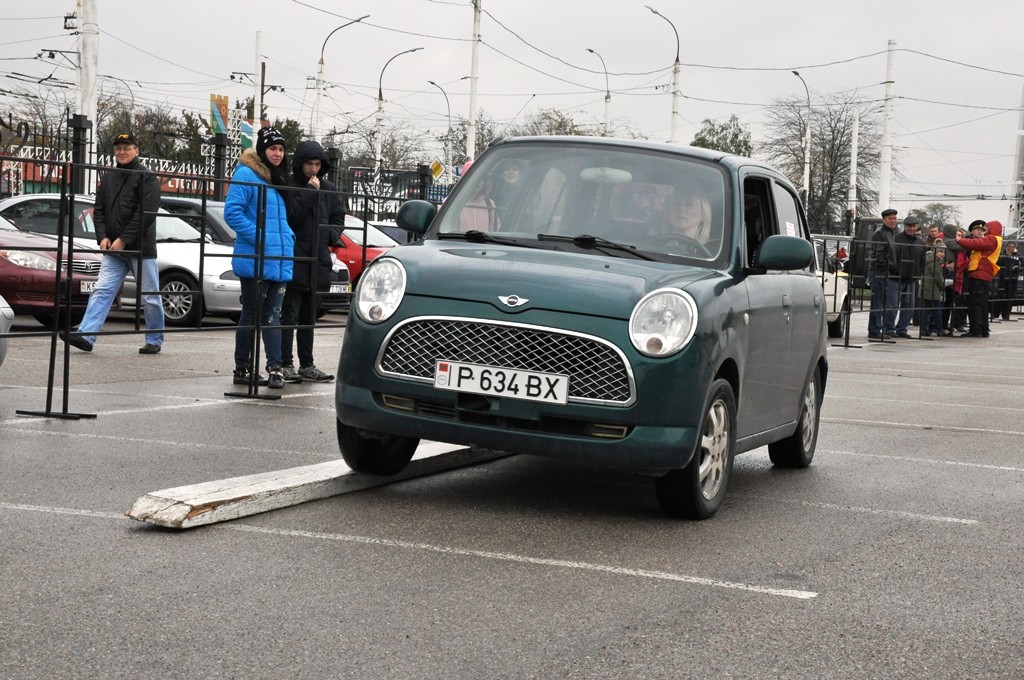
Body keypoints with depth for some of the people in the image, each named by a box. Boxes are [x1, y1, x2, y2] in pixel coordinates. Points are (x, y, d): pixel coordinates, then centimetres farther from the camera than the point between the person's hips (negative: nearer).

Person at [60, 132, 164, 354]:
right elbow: (99, 209, 15)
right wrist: (103, 236, -2)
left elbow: (146, 213, -15)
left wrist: (124, 240, -17)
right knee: (102, 290, -4)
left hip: (141, 247, -6)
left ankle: (154, 341, 13)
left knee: (150, 296, 2)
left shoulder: (146, 177, -6)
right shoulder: (108, 177, 15)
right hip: (113, 248, 6)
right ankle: (86, 335, -11)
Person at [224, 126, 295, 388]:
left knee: (272, 315, 5)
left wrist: (288, 238, 9)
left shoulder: (279, 179, 17)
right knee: (252, 315, 0)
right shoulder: (246, 174, -9)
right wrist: (259, 238, -20)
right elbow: (232, 212, -17)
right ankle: (242, 369, 10)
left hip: (280, 261, 7)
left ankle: (275, 368, 5)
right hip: (255, 260, -7)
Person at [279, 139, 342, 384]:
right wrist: (309, 192, -18)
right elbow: (289, 216, -17)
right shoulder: (289, 186, -6)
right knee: (290, 315, -6)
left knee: (309, 316, 13)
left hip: (318, 260, 6)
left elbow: (338, 219, 20)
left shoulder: (329, 190, 12)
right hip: (294, 260, -6)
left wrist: (331, 235, 1)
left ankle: (307, 365, 18)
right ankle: (286, 365, -3)